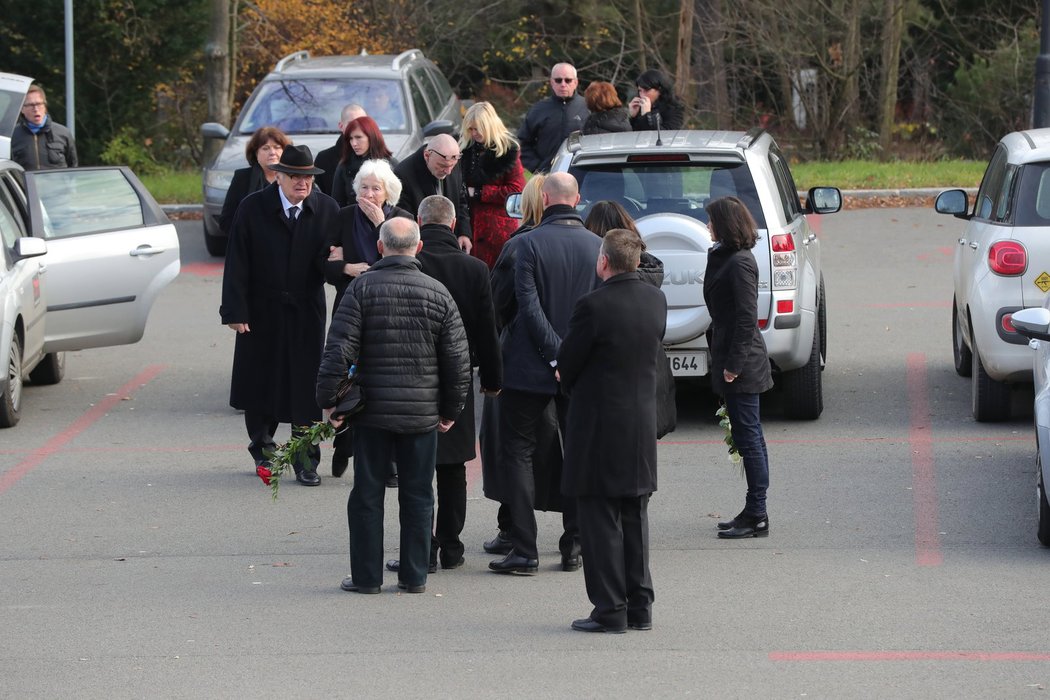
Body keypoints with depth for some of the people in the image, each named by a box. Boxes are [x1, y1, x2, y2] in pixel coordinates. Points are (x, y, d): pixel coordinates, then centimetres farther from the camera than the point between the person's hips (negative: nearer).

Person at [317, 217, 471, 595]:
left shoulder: (362, 288, -7)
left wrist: (328, 400, -2)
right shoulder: (438, 293, 0)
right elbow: (458, 360, 3)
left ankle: (366, 575, 8)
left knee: (367, 494, 6)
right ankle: (414, 576, 13)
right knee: (418, 495, 10)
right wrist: (451, 409, 14)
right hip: (423, 414, 2)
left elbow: (339, 350, -11)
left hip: (372, 410, -1)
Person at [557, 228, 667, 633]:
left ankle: (610, 610, 1)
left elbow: (567, 364, -8)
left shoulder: (594, 306, -19)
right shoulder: (655, 300, 2)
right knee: (635, 517, 14)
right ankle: (640, 606, 17)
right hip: (643, 425, 6)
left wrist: (571, 387, 13)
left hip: (599, 425, -6)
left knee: (600, 520, 0)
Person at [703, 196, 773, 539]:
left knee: (748, 437, -6)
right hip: (732, 359, 10)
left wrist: (734, 364, -19)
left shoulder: (739, 263, -17)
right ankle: (753, 514, 20)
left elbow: (746, 317, -20)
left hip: (741, 365, -10)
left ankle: (756, 517, -3)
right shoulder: (725, 258, 13)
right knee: (748, 437, 14)